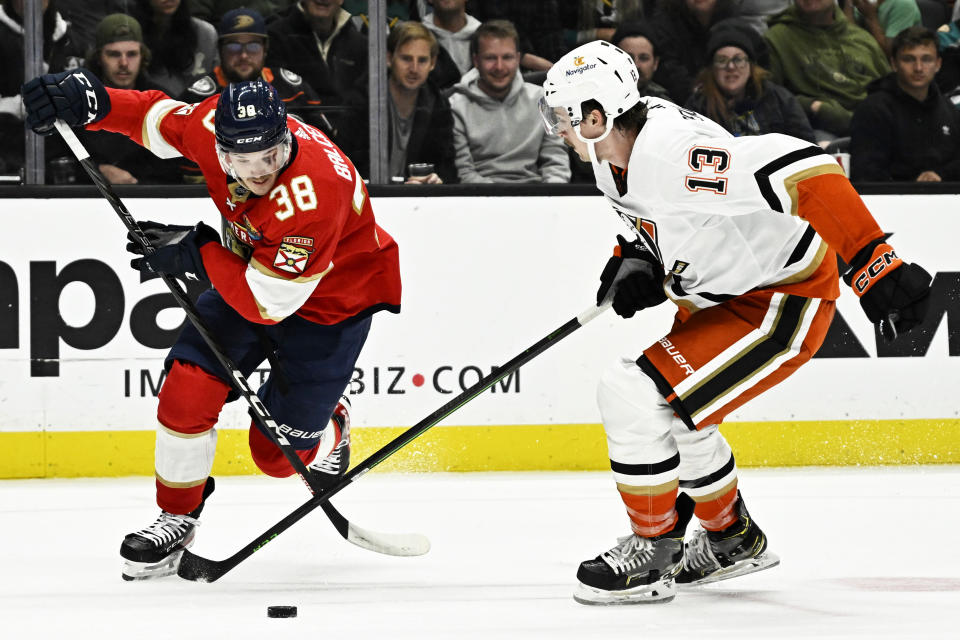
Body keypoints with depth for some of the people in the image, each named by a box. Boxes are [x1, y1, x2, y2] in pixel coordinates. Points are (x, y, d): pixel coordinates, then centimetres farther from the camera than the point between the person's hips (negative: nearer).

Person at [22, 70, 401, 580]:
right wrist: (87, 99, -19)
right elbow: (157, 117, -2)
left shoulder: (311, 193, -41)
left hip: (328, 302, -6)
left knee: (278, 452, -1)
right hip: (251, 272, 6)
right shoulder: (216, 123, -23)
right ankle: (177, 518, 8)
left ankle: (330, 427, 34)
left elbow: (267, 303, -35)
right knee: (187, 387, -11)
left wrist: (196, 253, -25)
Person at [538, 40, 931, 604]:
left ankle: (652, 555, 0)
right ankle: (733, 538, 43)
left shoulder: (674, 150, -33)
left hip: (784, 304, -10)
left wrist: (875, 264, -45)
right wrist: (638, 262, -2)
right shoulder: (616, 152, -2)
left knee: (632, 396, -15)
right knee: (672, 412, 24)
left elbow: (799, 169, -41)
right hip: (724, 296, 10)